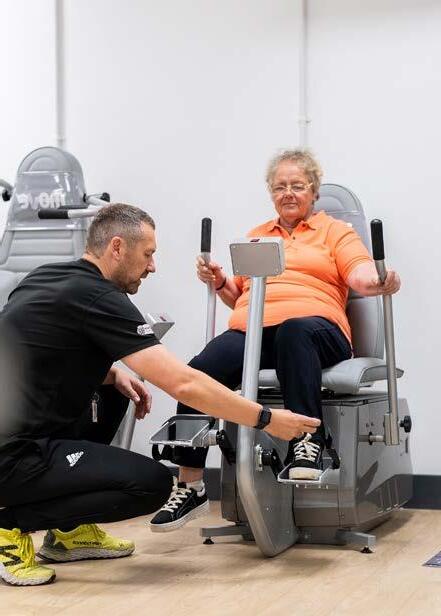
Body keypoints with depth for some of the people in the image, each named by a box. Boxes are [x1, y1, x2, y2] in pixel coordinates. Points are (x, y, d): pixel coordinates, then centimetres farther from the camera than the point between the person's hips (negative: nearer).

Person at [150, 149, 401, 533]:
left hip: (313, 326, -3)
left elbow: (361, 275, 0)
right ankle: (190, 487, -26)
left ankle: (309, 443, -46)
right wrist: (220, 282, 8)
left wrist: (379, 283, -23)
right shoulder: (256, 236, 32)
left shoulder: (335, 232, 19)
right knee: (198, 371, -29)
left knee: (294, 330, -43)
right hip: (249, 329, 3)